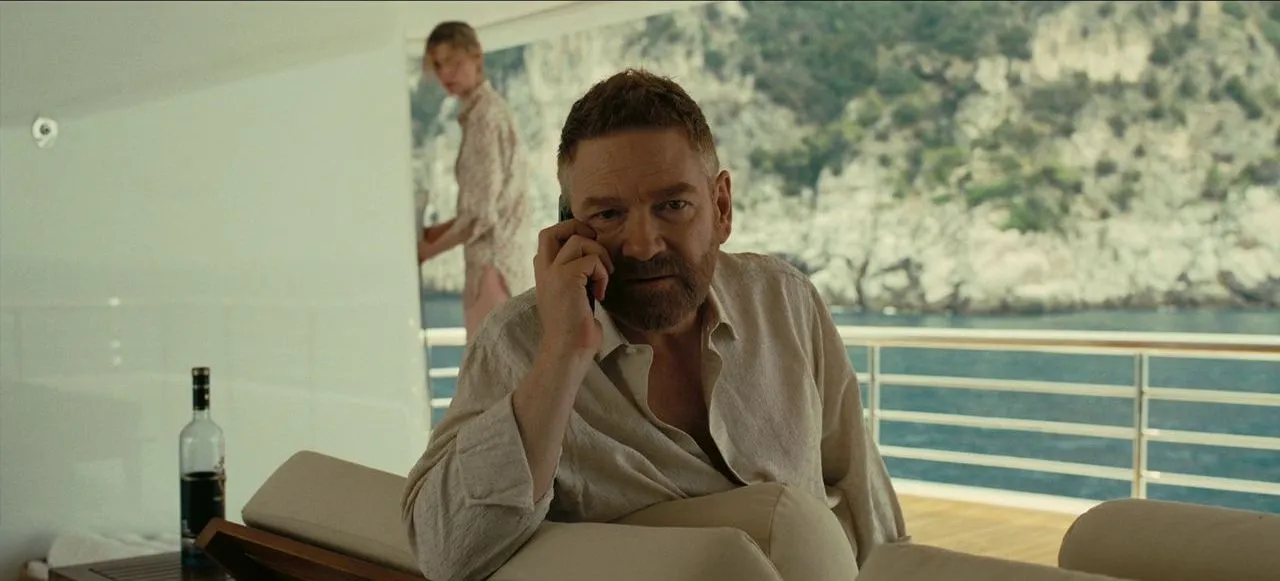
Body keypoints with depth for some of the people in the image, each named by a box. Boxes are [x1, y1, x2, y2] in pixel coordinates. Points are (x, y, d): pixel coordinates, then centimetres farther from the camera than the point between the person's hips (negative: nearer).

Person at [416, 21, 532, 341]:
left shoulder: (486, 115, -13)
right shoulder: (480, 111, 15)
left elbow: (483, 212, -18)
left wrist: (428, 250, -9)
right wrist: (438, 230, 13)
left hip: (494, 264, -9)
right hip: (499, 261, 9)